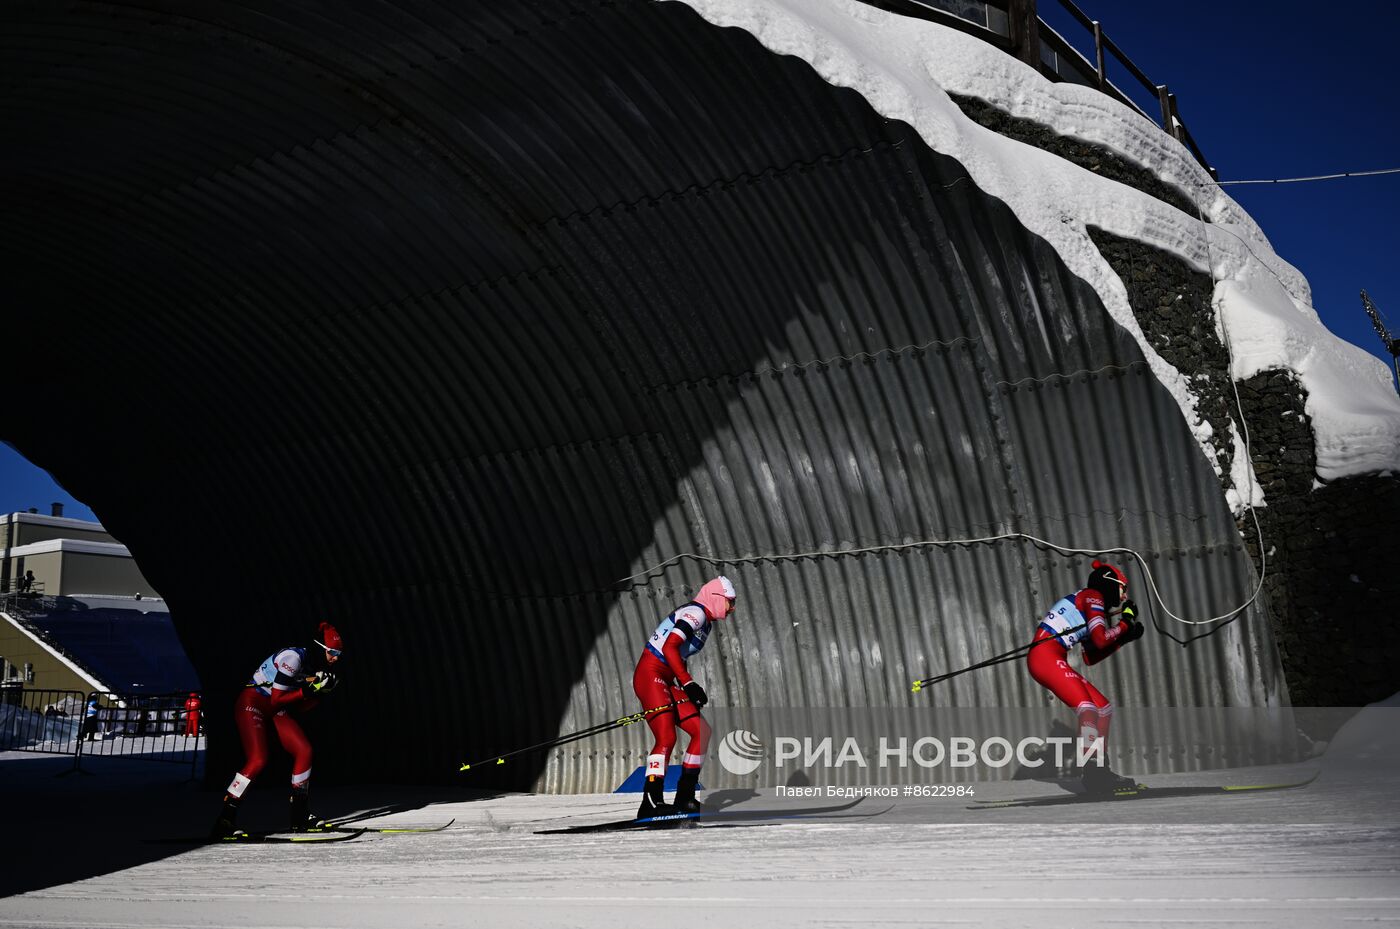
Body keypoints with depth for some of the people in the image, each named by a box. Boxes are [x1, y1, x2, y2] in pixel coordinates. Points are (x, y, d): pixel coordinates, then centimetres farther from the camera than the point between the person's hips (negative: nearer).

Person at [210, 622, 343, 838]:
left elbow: (301, 708, 6)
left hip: (276, 710, 9)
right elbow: (277, 699, -23)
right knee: (257, 760, -23)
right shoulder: (294, 658, -23)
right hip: (252, 704, -9)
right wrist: (310, 688, -26)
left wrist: (320, 690, -8)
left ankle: (300, 817, 7)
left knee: (304, 751, -3)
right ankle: (225, 818, -17)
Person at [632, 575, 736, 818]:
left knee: (702, 731, 3)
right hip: (650, 675, -10)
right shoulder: (695, 613, -12)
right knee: (667, 737, -22)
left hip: (666, 681, 10)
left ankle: (684, 798, 6)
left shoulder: (705, 622, 19)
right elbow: (669, 647, -23)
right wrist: (688, 684, -23)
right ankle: (651, 802, -23)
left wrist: (691, 691, 16)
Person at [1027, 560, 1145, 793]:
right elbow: (1100, 640, -14)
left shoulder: (1088, 603, 25)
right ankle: (1092, 774, -26)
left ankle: (1101, 770, 18)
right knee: (1088, 709, -22)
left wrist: (1124, 638, 20)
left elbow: (1090, 657, 23)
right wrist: (1125, 623, 1)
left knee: (1104, 708, 12)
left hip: (1054, 661, 10)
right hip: (1045, 657, -10)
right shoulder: (1092, 595, -2)